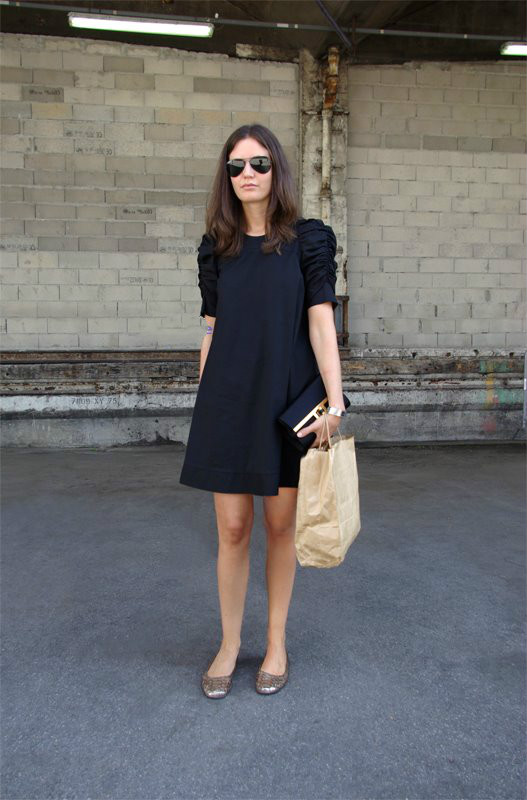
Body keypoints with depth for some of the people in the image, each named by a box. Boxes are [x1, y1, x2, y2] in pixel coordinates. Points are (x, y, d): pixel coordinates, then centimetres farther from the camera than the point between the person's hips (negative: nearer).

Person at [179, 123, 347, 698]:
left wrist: (334, 399, -14)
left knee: (280, 526, 8)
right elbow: (212, 332, 10)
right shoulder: (216, 248, 9)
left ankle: (276, 643, 26)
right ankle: (229, 644, 24)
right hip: (228, 401, 2)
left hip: (287, 401, -2)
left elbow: (321, 322, -5)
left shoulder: (307, 240, 2)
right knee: (232, 529, 5)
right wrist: (203, 408, 10)